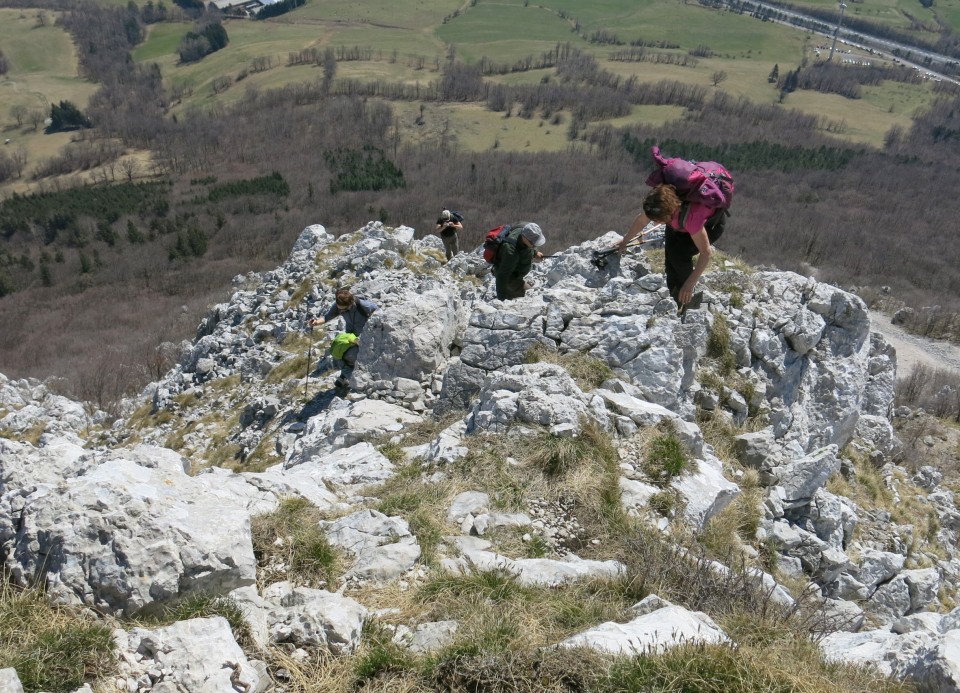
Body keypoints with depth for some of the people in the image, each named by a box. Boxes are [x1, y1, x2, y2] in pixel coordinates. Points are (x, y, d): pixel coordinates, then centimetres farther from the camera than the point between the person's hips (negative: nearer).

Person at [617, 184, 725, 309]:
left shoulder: (691, 216, -45)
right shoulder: (658, 205, -30)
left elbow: (706, 253, -38)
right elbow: (641, 220, -8)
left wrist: (690, 284, -39)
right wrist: (625, 241, 5)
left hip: (712, 222, -6)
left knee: (679, 254, -22)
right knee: (670, 253, -12)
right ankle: (675, 295, 7)